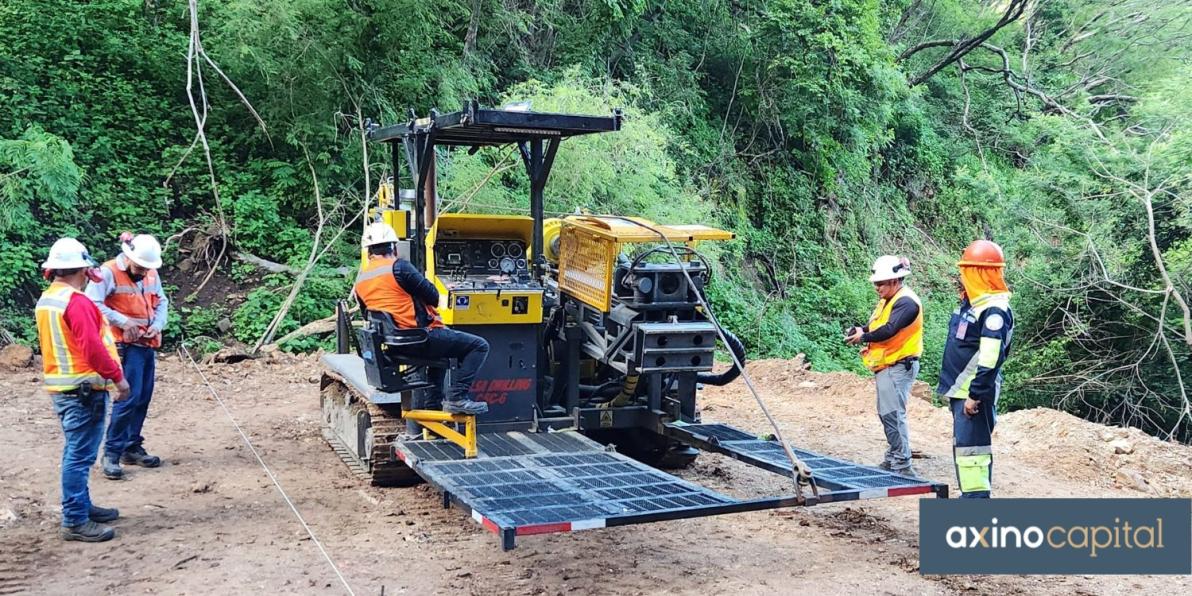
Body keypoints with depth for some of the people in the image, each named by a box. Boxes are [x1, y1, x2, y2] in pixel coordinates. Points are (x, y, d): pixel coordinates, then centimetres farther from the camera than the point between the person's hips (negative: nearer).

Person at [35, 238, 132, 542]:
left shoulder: (45, 300, 11)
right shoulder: (76, 302, -19)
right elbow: (93, 348, -24)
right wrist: (118, 377, -16)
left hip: (60, 386, 10)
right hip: (83, 389, -10)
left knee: (76, 452, 19)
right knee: (80, 455, -5)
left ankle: (81, 505, 29)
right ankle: (75, 521, -1)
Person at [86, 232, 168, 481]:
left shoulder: (151, 273, 8)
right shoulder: (109, 272, -11)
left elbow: (161, 301, 16)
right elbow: (92, 303, -17)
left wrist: (158, 324, -2)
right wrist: (123, 322, -20)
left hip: (148, 344, 7)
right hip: (126, 345, -7)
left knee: (143, 398, 10)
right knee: (129, 398, -10)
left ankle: (132, 448, 21)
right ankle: (111, 453, -1)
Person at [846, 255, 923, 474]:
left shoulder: (906, 301, -16)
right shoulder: (886, 300, 15)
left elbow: (889, 330, -27)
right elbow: (875, 325, 19)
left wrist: (864, 336, -16)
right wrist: (861, 330, -1)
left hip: (898, 367, -10)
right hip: (886, 366, 10)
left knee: (893, 414, -11)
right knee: (886, 413, 16)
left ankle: (902, 464, -7)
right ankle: (893, 459, 26)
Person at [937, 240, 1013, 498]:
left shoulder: (995, 310, -18)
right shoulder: (970, 302, 13)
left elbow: (990, 358, -24)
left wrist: (976, 395, -24)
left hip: (975, 392, -10)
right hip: (961, 390, 10)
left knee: (970, 447, -12)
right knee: (964, 445, 17)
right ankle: (971, 496, 28)